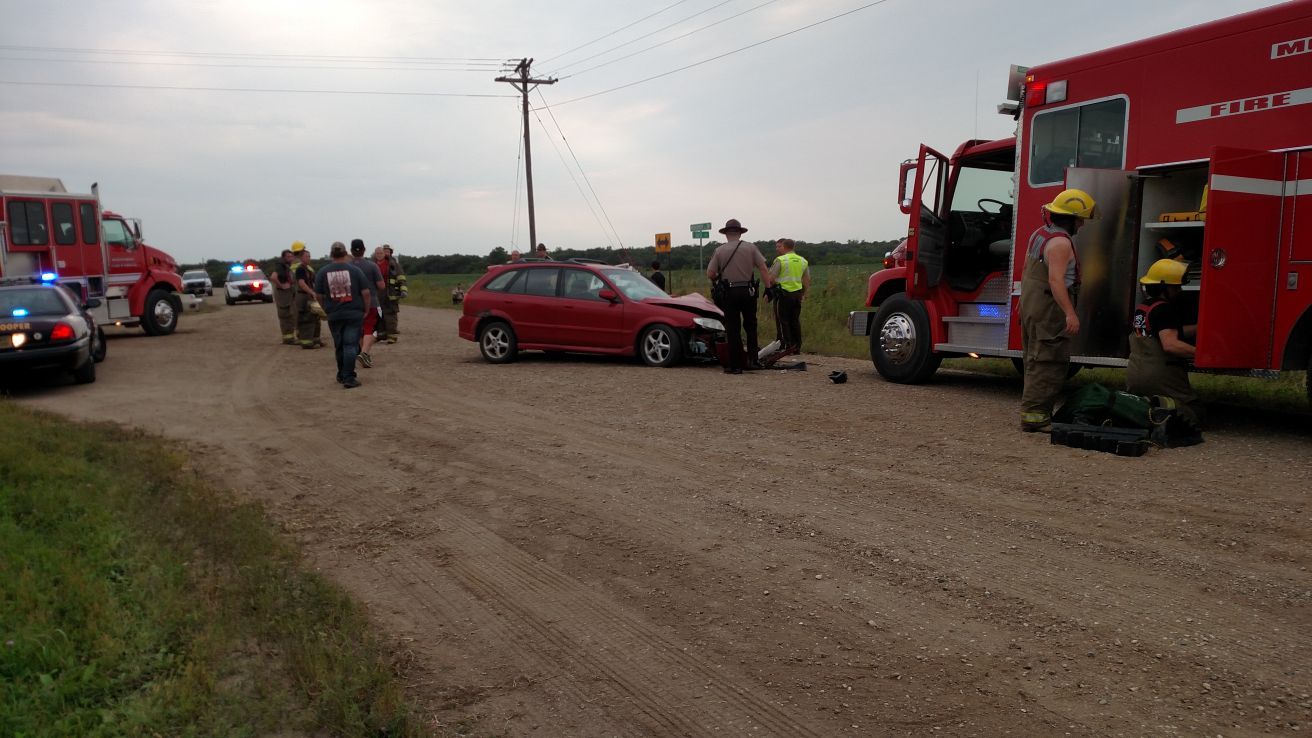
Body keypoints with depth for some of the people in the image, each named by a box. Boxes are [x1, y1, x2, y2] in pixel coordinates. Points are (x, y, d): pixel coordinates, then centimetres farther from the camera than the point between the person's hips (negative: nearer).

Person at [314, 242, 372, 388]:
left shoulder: (323, 272, 1)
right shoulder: (354, 270, -4)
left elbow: (318, 295, 5)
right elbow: (366, 293, -6)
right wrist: (366, 310, 5)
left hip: (334, 315, 2)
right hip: (354, 314, -2)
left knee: (339, 346, 16)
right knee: (350, 345, -3)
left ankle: (342, 375, 27)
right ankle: (348, 378, -9)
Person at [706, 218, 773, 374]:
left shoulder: (719, 251, 0)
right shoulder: (751, 248, 2)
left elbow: (710, 273, -2)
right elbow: (764, 269, -4)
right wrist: (769, 286, 0)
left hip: (728, 293, -1)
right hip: (748, 291, 1)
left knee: (733, 329, 4)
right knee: (750, 326, 17)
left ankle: (735, 365, 4)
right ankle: (752, 359, 9)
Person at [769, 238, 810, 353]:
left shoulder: (780, 260, -9)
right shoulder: (803, 261, 10)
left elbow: (771, 277, -12)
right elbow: (807, 280, 14)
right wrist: (803, 293, 23)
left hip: (783, 293, -6)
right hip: (797, 294, 6)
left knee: (783, 321, 1)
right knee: (795, 321, 12)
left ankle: (786, 346, -2)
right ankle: (797, 347, 15)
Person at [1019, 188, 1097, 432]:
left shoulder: (1039, 233, 14)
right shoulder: (1060, 242, -17)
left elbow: (1027, 269, 21)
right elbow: (1056, 280, -26)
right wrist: (1070, 313, -29)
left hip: (1030, 305, 10)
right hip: (1049, 308, -10)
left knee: (1036, 361, 15)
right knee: (1049, 362, -8)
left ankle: (1032, 411, 20)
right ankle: (1035, 414, -10)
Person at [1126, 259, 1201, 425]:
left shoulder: (1142, 307, 14)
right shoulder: (1165, 309, -13)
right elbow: (1170, 344, -25)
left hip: (1134, 378, 8)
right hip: (1160, 379, -8)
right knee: (1192, 415, -3)